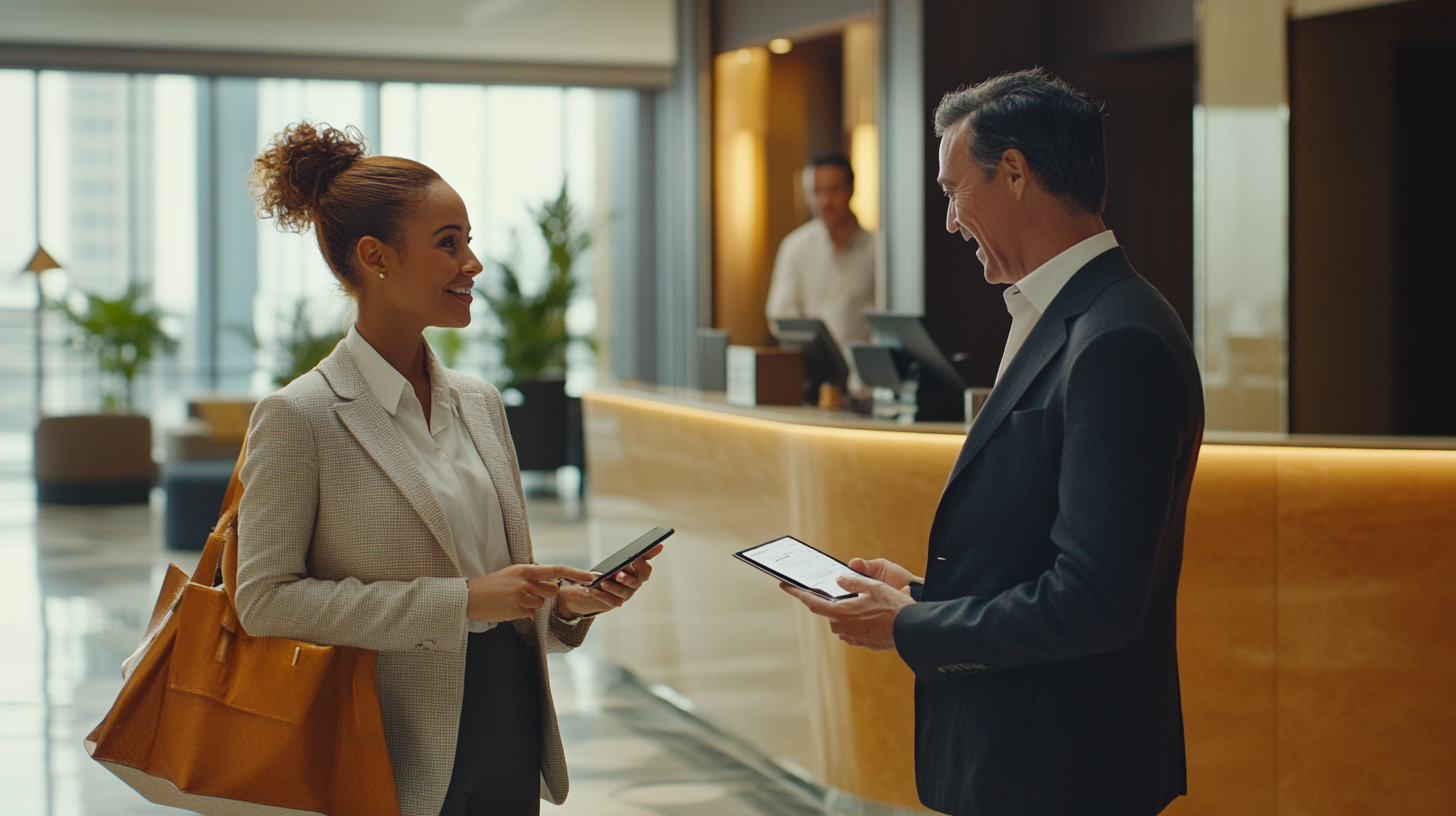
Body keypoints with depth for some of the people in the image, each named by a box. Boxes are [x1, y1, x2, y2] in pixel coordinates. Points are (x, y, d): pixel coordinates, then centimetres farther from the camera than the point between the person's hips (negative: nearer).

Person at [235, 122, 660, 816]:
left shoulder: (479, 403, 10)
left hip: (509, 732, 6)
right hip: (403, 754, -6)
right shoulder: (299, 418, -10)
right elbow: (265, 598, -16)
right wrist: (457, 601, -19)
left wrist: (564, 600, -5)